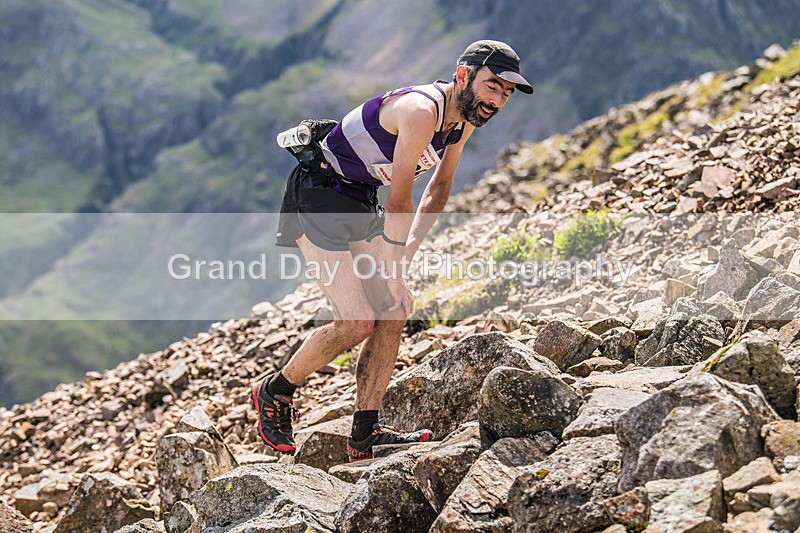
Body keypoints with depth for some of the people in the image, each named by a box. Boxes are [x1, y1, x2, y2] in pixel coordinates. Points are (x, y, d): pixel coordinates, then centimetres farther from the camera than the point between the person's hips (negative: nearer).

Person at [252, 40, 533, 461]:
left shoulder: (465, 119, 2)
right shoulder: (421, 111, -27)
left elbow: (439, 186, 14)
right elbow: (399, 202, -25)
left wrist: (408, 250, 3)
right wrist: (395, 273, -20)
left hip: (361, 204, 9)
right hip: (319, 200, -9)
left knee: (393, 312, -1)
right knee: (358, 321, -13)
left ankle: (364, 436, 6)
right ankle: (273, 392, 9)